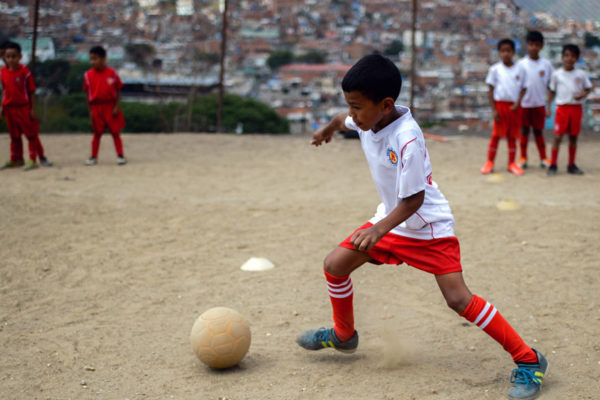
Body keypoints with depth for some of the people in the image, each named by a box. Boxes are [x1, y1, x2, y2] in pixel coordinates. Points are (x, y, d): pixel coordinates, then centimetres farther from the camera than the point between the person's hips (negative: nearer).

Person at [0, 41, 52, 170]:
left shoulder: (24, 71, -11)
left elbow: (31, 91, -8)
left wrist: (32, 109, -10)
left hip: (24, 108, -5)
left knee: (31, 134, 1)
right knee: (14, 135, 15)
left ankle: (36, 158, 7)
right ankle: (16, 159, 26)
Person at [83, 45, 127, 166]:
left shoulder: (112, 73, -5)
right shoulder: (88, 75, 0)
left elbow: (118, 91, -1)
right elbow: (88, 94, 3)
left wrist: (117, 107, -8)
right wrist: (90, 110, 1)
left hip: (111, 106, -1)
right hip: (96, 107, 1)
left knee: (115, 132, 3)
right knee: (97, 133, 7)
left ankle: (120, 156, 9)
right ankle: (94, 157, 15)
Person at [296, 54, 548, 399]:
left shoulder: (407, 139, -32)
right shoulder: (368, 117, -10)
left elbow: (413, 199, -29)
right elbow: (344, 119, 16)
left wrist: (380, 229, -37)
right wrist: (329, 128, 30)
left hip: (429, 225, -8)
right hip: (391, 218, 8)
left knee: (458, 298, -16)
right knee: (335, 264, 4)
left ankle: (528, 360, -5)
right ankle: (343, 335, 29)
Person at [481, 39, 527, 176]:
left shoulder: (520, 69, 4)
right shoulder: (495, 69, -1)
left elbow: (523, 88, 7)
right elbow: (491, 90, -1)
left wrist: (518, 102, -9)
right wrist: (494, 110, -7)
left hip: (514, 106, 2)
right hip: (500, 104, -2)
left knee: (512, 135, 7)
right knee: (496, 135, 0)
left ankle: (512, 163, 15)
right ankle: (490, 162, 9)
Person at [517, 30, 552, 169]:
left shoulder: (546, 64, -1)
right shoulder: (521, 64, -2)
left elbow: (550, 86, 3)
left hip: (539, 104, 0)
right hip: (524, 104, 0)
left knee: (539, 131, 7)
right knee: (524, 131, 7)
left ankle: (543, 158, 15)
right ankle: (523, 158, 17)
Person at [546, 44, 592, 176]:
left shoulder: (581, 74, 3)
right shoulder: (557, 74, 1)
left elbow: (588, 88, 10)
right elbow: (552, 92, 8)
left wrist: (583, 94, -12)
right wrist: (548, 107, 0)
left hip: (576, 108, 1)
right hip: (562, 107, -1)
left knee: (573, 137, 7)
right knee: (558, 136, -6)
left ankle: (571, 165, 17)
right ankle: (553, 165, -1)